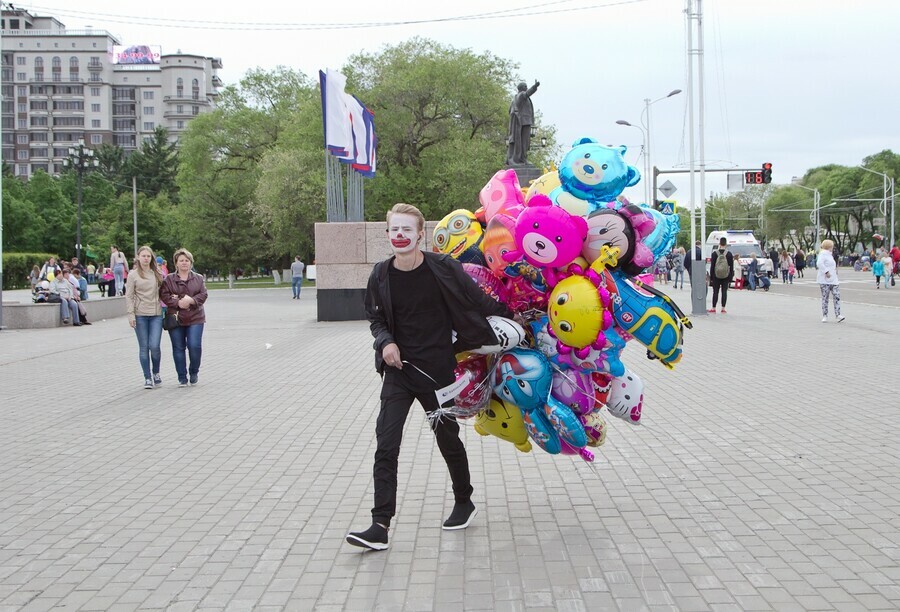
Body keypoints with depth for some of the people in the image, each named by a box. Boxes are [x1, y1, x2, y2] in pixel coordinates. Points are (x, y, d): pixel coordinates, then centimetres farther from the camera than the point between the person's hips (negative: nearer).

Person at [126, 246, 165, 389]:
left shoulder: (157, 274, 8)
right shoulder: (133, 274, 1)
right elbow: (129, 296, -1)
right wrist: (131, 314, -8)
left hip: (156, 314, 1)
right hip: (140, 315, -1)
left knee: (154, 346, -7)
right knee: (144, 348, 2)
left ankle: (156, 373, 17)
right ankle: (148, 378, 12)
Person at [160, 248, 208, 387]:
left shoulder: (198, 278, 9)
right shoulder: (169, 279, 5)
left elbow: (203, 295, -1)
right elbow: (164, 296, -3)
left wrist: (191, 300, -17)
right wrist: (178, 303, -16)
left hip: (195, 318, 0)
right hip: (175, 318, 0)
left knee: (194, 346, -10)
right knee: (179, 348, 4)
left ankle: (194, 372, 14)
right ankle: (182, 378, 13)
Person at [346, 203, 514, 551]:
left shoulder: (444, 269, -11)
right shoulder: (381, 275, -2)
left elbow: (480, 302, 1)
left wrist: (511, 317, 9)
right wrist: (385, 342, -9)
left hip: (437, 370, -2)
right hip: (399, 369, 2)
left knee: (448, 438, 13)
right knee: (386, 443, -8)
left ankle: (464, 502, 37)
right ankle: (380, 526, -8)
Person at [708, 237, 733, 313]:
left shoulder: (714, 253, -5)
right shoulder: (729, 254, -3)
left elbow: (712, 266, -2)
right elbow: (731, 267, 0)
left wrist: (711, 276, 5)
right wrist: (731, 277, 6)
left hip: (716, 276, 0)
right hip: (726, 276, 1)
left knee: (715, 292, 4)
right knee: (724, 292, 4)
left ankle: (713, 308, 4)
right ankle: (723, 308, 3)